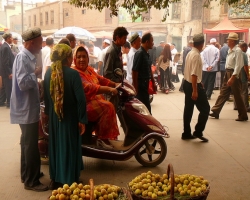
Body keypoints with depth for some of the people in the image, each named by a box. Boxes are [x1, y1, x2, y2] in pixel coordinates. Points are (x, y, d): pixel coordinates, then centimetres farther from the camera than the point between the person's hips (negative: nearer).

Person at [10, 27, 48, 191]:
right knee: (31, 145, -2)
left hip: (29, 108, 10)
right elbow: (23, 83, -27)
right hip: (26, 109, -10)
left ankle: (27, 174, 32)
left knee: (28, 143, 19)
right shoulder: (23, 57, -18)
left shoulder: (28, 57, 11)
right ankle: (31, 181, 9)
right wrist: (36, 73, -14)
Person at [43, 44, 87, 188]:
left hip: (54, 116, 5)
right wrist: (82, 119, -12)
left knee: (55, 145, 17)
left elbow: (46, 95, 8)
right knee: (69, 147, 6)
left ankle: (55, 179, 27)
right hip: (70, 117, -5)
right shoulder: (73, 74, -17)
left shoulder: (49, 72, 0)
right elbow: (80, 99, -19)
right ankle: (70, 181, 15)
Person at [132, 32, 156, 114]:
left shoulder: (146, 53, 10)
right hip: (140, 86, -9)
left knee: (146, 108, 15)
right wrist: (136, 89, -19)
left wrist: (153, 82, 20)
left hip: (145, 85, 9)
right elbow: (134, 72, -19)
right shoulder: (139, 53, -17)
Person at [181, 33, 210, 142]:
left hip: (187, 83, 9)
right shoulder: (196, 55, -20)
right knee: (205, 109, 2)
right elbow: (194, 74, -26)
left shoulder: (190, 53, 9)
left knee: (188, 109, 14)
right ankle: (198, 132, 4)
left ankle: (186, 133, 21)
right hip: (193, 85, -9)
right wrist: (195, 90, -26)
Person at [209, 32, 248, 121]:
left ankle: (243, 116, 12)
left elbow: (238, 66, -22)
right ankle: (215, 111, 15)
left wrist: (232, 77, -26)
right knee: (223, 93, 10)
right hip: (227, 73, 9)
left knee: (237, 96, 0)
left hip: (234, 74, -9)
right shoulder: (230, 50, 11)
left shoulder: (238, 51, -17)